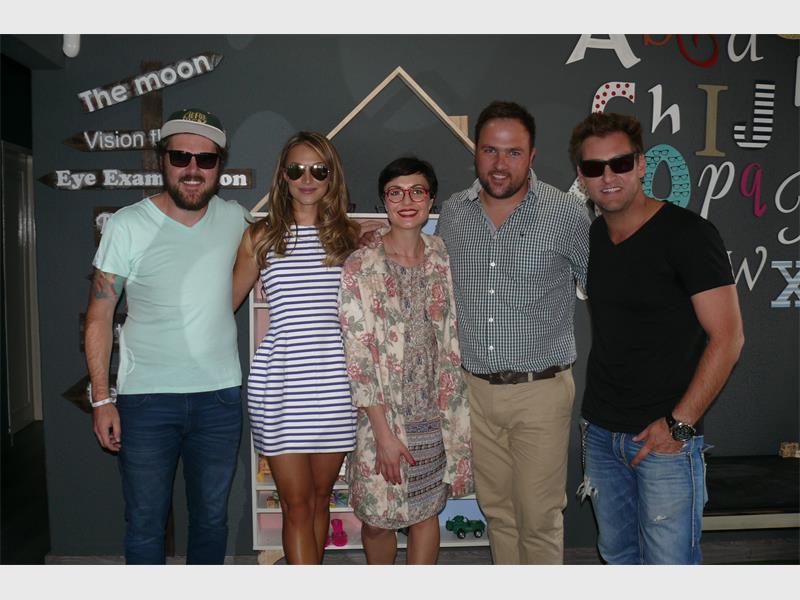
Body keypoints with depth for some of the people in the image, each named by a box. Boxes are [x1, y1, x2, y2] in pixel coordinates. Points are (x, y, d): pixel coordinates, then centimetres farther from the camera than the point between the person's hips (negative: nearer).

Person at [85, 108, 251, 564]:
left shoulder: (236, 219, 0)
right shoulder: (127, 225, -8)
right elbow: (99, 316, -4)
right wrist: (102, 399, -7)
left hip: (220, 397, 2)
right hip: (145, 399, -2)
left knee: (212, 519, 17)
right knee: (146, 524, 10)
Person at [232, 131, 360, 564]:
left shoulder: (351, 236, 6)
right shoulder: (261, 237, 4)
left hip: (335, 381, 2)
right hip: (279, 382, -1)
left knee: (320, 497, 14)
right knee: (296, 505, 2)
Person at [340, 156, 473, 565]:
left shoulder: (442, 256, 2)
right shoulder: (360, 267, -11)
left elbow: (450, 336, 10)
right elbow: (357, 358, -13)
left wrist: (451, 405, 5)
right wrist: (384, 433, -15)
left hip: (434, 411, 3)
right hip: (382, 413, -3)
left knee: (427, 510, 15)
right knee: (377, 518, 10)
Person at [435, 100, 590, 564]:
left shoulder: (567, 214, -8)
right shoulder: (453, 213, 4)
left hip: (541, 390, -4)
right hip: (475, 388, 4)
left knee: (539, 515, 4)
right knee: (497, 508, 17)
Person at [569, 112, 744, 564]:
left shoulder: (688, 234, -12)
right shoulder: (591, 236, 7)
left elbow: (727, 337, -15)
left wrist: (679, 423, -17)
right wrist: (597, 411, 10)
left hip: (666, 437, -6)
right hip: (600, 431, 6)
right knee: (617, 554, 19)